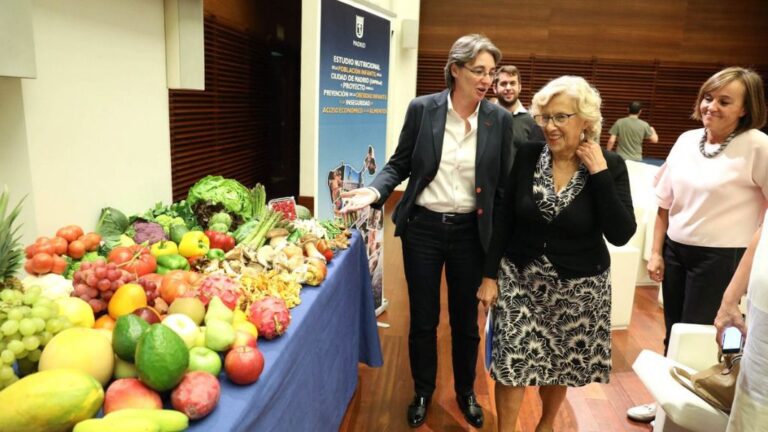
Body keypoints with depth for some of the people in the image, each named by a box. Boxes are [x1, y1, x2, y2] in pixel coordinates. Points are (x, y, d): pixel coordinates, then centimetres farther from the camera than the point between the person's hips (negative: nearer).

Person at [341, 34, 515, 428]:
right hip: (422, 228, 0)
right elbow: (400, 163, 2)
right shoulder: (422, 109, -6)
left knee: (466, 320, 15)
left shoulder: (500, 119, -4)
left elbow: (505, 184, 1)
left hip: (470, 232, 1)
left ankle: (466, 392, 41)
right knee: (423, 319, 13)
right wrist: (375, 191, -17)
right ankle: (423, 391, 38)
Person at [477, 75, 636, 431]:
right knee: (511, 362, 2)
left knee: (560, 364, 17)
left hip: (578, 286, 0)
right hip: (521, 278, 1)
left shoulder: (611, 166, -10)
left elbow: (620, 235, -18)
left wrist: (599, 173, -21)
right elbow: (504, 219, -2)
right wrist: (490, 275, -3)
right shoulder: (527, 155, -7)